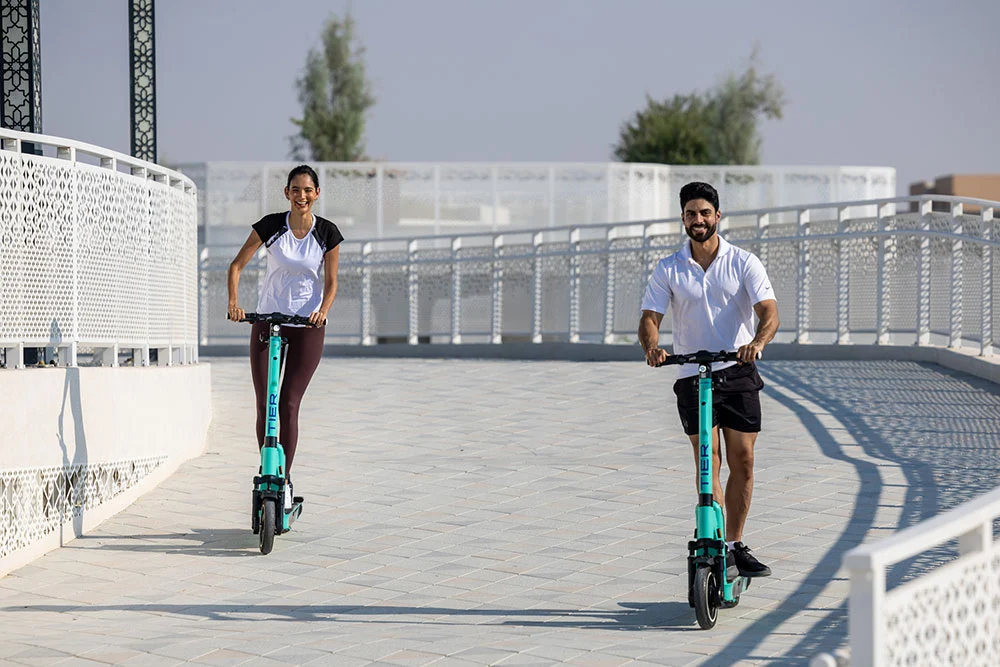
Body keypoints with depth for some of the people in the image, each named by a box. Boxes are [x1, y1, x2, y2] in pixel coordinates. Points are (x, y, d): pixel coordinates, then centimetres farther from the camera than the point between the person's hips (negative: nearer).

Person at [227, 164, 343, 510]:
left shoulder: (327, 232, -4)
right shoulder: (270, 225, -4)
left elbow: (331, 283, 1)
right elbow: (237, 265, -1)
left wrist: (322, 310, -18)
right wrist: (234, 301, -17)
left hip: (307, 327, -1)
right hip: (267, 322, 1)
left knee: (288, 405, -6)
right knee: (264, 405, -1)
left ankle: (284, 480, 2)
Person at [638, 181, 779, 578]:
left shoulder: (744, 263, 0)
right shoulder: (668, 270, 4)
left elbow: (768, 311, -10)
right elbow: (650, 318, -3)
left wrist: (758, 341, -32)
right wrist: (651, 346, -26)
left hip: (738, 373, 0)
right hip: (692, 375, 0)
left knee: (742, 462, 0)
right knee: (708, 464, -5)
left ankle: (735, 545, 12)